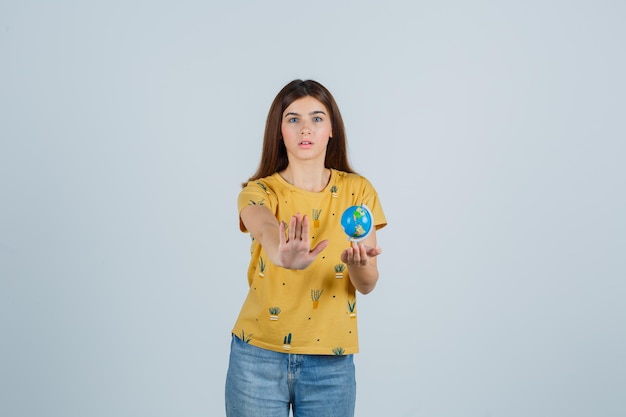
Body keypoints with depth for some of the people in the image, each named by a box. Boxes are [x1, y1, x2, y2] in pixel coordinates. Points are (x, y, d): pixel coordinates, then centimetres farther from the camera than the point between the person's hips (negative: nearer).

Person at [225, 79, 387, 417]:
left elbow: (367, 284, -4)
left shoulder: (357, 190, -1)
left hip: (331, 363, 1)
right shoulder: (260, 191, -5)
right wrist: (283, 255, -52)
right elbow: (266, 229, -29)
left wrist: (358, 264, -27)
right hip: (259, 356, -1)